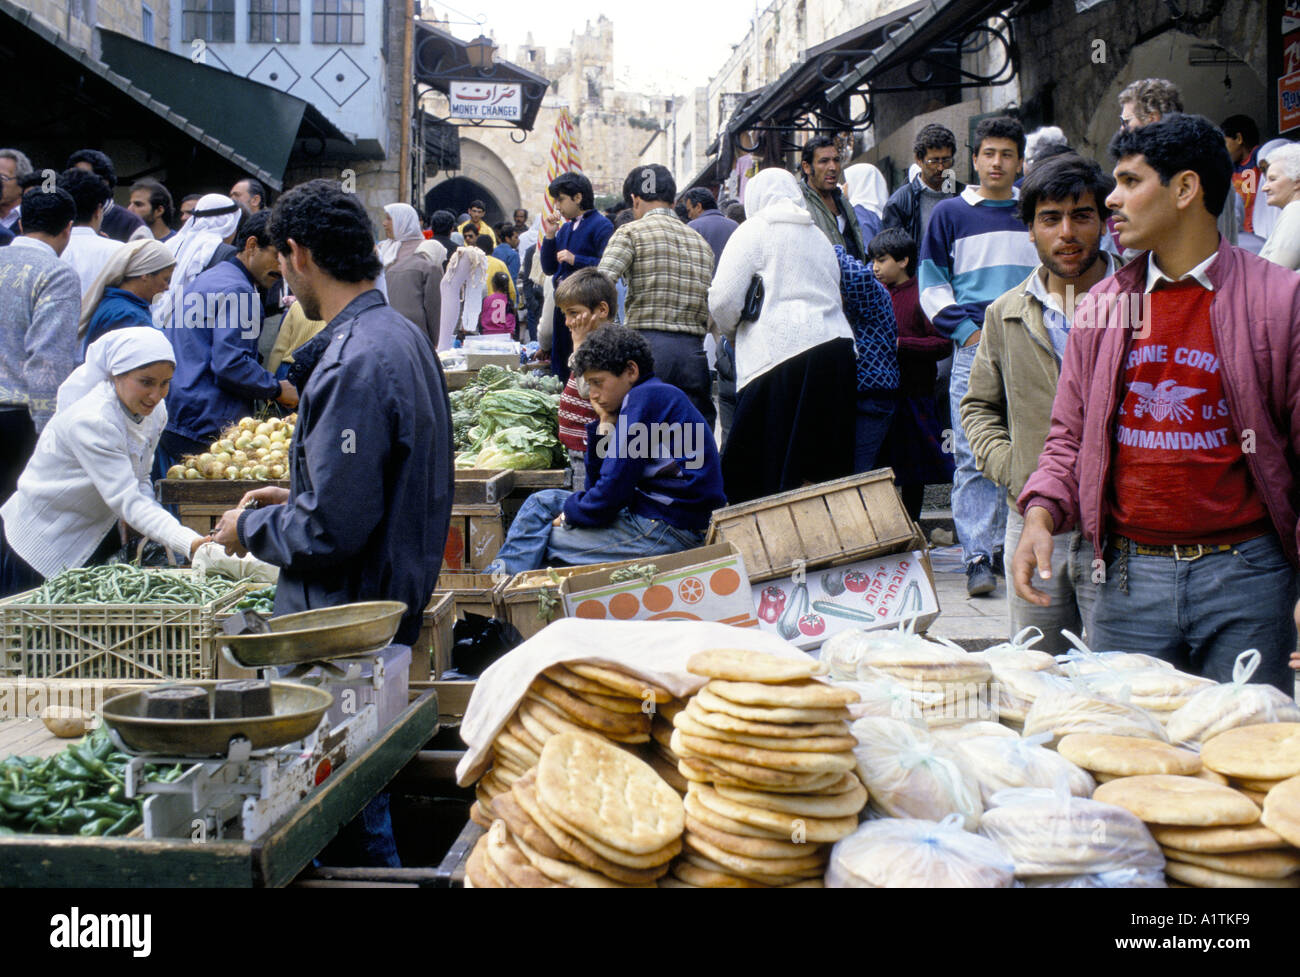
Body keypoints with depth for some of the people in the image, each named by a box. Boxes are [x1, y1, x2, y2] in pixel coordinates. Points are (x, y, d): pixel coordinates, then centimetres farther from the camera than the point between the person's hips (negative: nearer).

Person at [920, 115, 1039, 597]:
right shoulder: (951, 213, 9)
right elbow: (932, 283, 8)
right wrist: (965, 330, -6)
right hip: (973, 348, -2)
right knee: (974, 457, -8)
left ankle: (1010, 545, 15)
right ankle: (978, 557, -8)